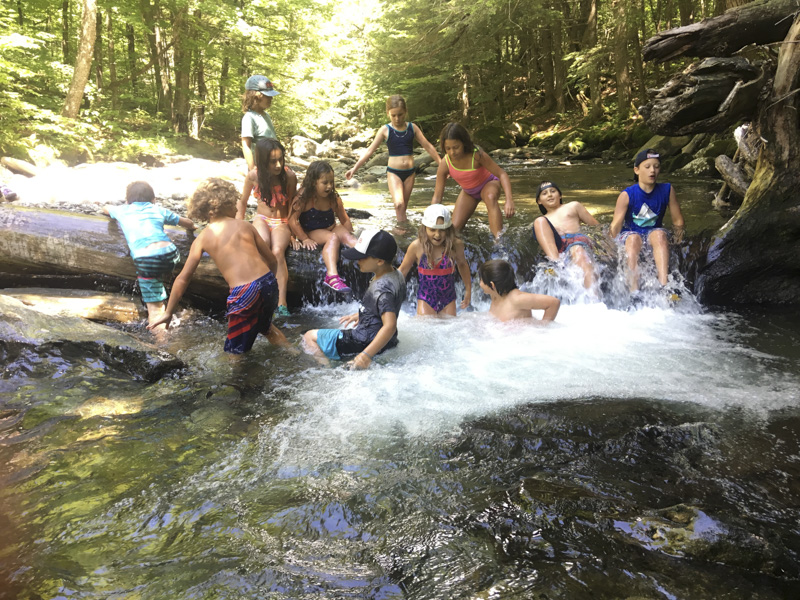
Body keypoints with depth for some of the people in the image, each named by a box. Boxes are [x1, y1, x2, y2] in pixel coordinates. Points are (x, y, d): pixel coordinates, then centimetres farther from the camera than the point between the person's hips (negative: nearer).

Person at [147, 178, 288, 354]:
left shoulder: (202, 238, 5)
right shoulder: (245, 225, 10)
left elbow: (183, 279, 4)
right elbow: (272, 260, 13)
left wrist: (168, 313, 14)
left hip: (243, 293, -4)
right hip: (268, 282, 5)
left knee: (235, 352, 12)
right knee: (265, 326, 37)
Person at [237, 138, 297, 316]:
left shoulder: (289, 176, -14)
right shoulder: (253, 176, -10)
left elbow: (292, 205, -3)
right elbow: (242, 202, 6)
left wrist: (292, 231, -7)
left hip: (282, 222, -1)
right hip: (261, 219, 1)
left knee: (278, 251, -32)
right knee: (263, 243, -36)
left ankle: (282, 302, -33)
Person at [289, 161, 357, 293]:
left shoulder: (334, 198, -2)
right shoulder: (304, 198, -14)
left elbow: (344, 220, 6)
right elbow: (293, 220, -15)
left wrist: (351, 236, -4)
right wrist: (304, 238, -16)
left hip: (332, 228, 5)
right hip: (312, 232, -5)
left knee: (347, 236, -25)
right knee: (333, 238, -33)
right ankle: (332, 276, -55)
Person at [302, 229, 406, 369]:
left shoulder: (381, 288, -29)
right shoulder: (397, 275, 2)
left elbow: (390, 326, -35)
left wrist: (367, 355, -38)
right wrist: (361, 314, 25)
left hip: (364, 344, -11)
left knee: (309, 337, -1)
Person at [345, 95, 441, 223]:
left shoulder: (412, 127, 1)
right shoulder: (385, 130, -4)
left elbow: (428, 146, 8)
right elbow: (370, 150, -3)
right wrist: (355, 168, -9)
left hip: (410, 172, 3)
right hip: (393, 172, -2)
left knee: (403, 207, 9)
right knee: (398, 204, -22)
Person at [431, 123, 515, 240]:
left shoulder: (477, 155, -34)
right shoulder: (445, 164, -26)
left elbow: (502, 174, -29)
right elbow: (437, 196, -20)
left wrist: (509, 200, -44)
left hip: (488, 184, -3)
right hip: (468, 192, 3)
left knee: (490, 197, -41)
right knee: (455, 228, -5)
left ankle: (499, 238, -47)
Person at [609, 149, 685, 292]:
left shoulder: (667, 190, -3)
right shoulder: (627, 195, -11)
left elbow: (678, 221, 4)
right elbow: (616, 225, -13)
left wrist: (677, 242, -3)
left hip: (653, 233, 2)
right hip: (629, 233, -2)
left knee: (660, 234, -33)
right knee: (634, 239, -36)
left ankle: (664, 285, -46)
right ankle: (634, 290, -46)